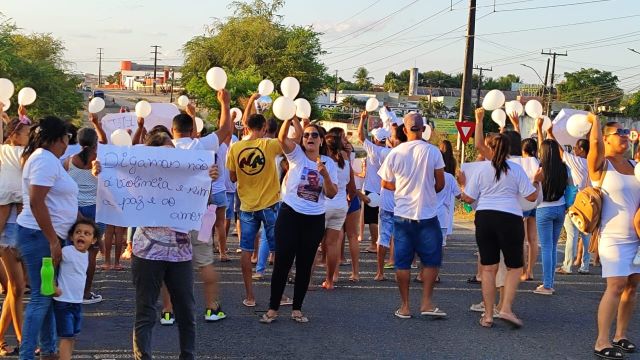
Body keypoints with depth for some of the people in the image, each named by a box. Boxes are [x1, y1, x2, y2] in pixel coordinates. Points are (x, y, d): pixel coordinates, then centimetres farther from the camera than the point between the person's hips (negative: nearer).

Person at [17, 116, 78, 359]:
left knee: (49, 295, 14)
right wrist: (53, 241, -23)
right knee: (41, 298, -7)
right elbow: (36, 203, -23)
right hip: (39, 236, -10)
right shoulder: (46, 159, -16)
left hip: (47, 235, 10)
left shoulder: (48, 159, 15)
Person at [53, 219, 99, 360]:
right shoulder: (67, 251, -20)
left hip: (78, 302, 8)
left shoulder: (86, 254, 6)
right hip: (63, 302, -8)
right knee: (67, 336, -6)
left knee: (73, 335, 16)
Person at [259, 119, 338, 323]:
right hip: (290, 214, -2)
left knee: (305, 265, 8)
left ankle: (297, 309, 20)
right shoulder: (296, 154, -2)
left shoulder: (329, 163, 4)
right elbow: (282, 138, -23)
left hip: (315, 219, 2)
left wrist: (325, 174, -18)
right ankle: (273, 308, 9)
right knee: (282, 262, -2)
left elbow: (332, 194, -2)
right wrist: (290, 117, -38)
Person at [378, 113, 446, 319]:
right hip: (427, 215, -2)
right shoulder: (433, 151, -7)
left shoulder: (395, 153, -2)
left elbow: (385, 183, 7)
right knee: (431, 260, 10)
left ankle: (405, 306, 11)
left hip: (402, 215, 2)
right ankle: (427, 302, 5)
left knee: (402, 262, 7)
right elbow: (440, 184, -2)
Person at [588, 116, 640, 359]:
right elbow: (595, 142, -25)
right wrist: (594, 120, -8)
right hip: (614, 237, -6)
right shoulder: (601, 166, -6)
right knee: (616, 286, -13)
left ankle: (620, 335, 18)